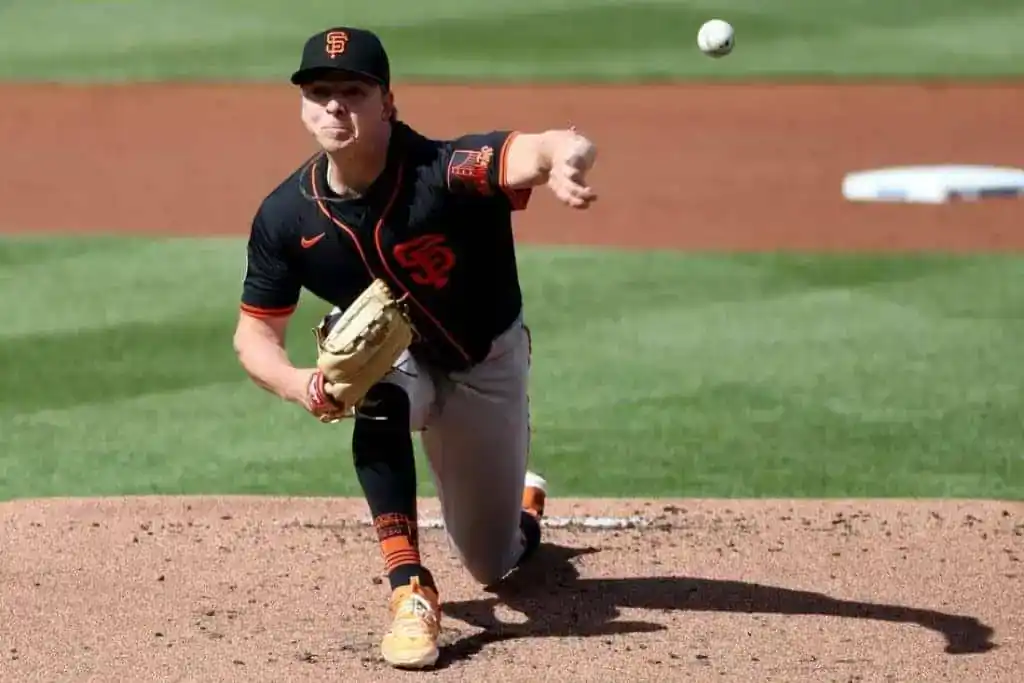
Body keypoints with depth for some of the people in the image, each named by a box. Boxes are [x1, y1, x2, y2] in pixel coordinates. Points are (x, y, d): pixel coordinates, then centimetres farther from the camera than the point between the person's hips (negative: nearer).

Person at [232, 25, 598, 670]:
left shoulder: (443, 171, -37)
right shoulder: (287, 215, -23)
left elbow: (554, 148, -56)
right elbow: (256, 333, -11)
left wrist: (565, 164, -81)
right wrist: (300, 384, -34)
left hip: (488, 362, -1)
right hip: (389, 353, 1)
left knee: (496, 564, 12)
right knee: (379, 397, -38)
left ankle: (526, 501, 50)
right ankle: (412, 591, -30)